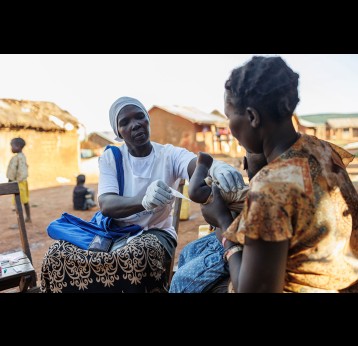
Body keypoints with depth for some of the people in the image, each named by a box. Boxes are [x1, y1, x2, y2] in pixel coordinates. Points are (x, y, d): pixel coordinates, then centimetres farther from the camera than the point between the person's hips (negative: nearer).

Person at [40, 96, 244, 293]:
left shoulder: (169, 154, -6)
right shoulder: (110, 158, -2)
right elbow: (106, 205, -19)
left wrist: (217, 167, -56)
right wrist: (145, 200, -41)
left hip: (155, 232, -2)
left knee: (137, 256, -36)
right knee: (59, 253, -22)